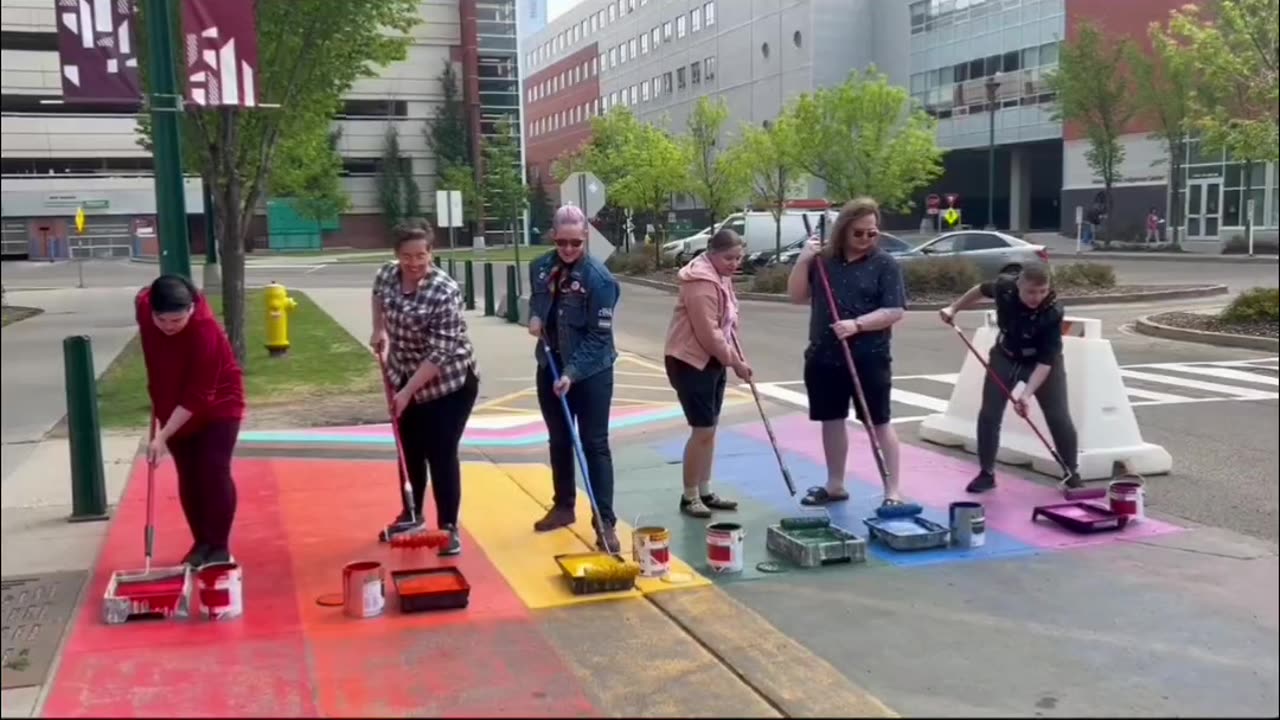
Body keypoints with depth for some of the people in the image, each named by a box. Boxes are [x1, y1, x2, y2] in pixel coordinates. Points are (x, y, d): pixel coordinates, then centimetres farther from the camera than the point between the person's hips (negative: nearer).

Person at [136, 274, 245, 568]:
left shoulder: (205, 332, -35)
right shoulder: (143, 304, -17)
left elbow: (197, 397, -31)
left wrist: (162, 437, -33)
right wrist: (157, 401, 12)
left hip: (217, 405, -5)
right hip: (175, 406, 5)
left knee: (214, 473, -10)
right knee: (188, 477, 7)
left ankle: (219, 546, 0)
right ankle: (201, 543, 17)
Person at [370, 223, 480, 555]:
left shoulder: (445, 293, -27)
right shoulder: (387, 275, -7)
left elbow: (439, 353, -28)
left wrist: (408, 391, -29)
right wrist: (379, 329, 10)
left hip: (449, 383, -6)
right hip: (405, 379, 6)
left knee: (441, 455, -6)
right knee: (409, 450, 17)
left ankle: (449, 528, 4)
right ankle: (411, 513, 35)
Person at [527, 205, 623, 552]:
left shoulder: (599, 278, -18)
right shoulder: (540, 267, 0)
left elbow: (599, 336, -19)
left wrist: (572, 373, -26)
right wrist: (534, 316, -4)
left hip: (591, 372, -6)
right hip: (550, 366, 6)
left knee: (595, 445, -4)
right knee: (559, 441, 16)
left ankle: (605, 522, 0)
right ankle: (563, 506, 32)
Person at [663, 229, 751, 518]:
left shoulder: (721, 276, 9)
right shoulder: (701, 283, -23)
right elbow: (708, 334, -24)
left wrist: (737, 357, 10)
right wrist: (735, 362, -15)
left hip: (713, 360, 10)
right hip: (691, 362, -10)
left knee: (709, 429, 14)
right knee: (702, 430, -7)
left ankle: (705, 492, 24)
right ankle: (689, 496, 6)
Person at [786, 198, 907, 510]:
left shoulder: (884, 264, -5)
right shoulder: (823, 260, 5)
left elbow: (895, 311, -10)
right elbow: (796, 296, 3)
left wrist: (857, 324, -22)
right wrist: (803, 260, -10)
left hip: (869, 359, -4)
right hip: (824, 357, 4)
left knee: (879, 423, 1)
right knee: (832, 421, 14)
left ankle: (892, 492, 8)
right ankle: (835, 485, 28)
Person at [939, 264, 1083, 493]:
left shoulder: (1053, 312, -34)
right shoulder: (1003, 286, -26)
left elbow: (1045, 361, -34)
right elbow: (981, 290, 0)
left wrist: (1026, 394, -43)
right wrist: (954, 308, 4)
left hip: (1042, 363, -3)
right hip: (1005, 356, 3)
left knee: (1060, 419, -5)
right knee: (988, 414, -1)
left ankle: (1072, 475, 11)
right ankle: (986, 473, 12)